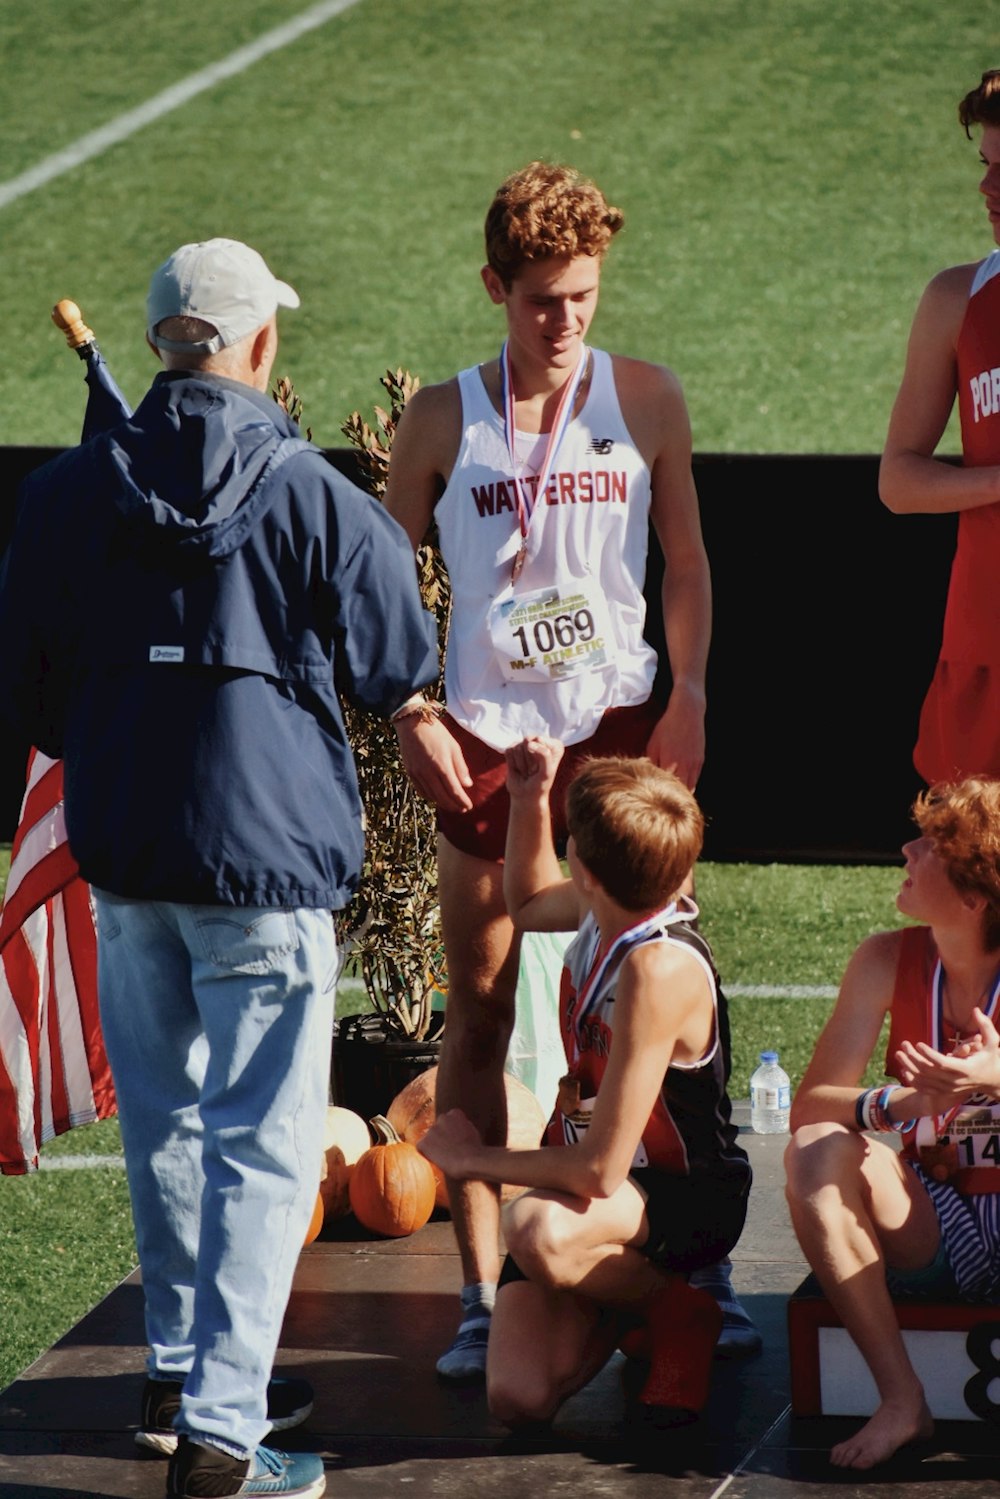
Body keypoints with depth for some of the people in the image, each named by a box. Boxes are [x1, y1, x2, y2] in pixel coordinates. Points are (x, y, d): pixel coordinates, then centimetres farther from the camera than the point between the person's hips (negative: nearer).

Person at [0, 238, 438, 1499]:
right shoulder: (315, 497, -12)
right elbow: (398, 669, -1)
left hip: (120, 847, 5)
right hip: (265, 849, -5)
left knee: (164, 1123, 20)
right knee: (262, 1142, -1)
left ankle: (181, 1374, 32)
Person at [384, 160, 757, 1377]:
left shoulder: (644, 400, 4)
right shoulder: (442, 420, 2)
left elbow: (685, 561, 10)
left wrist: (688, 697, -1)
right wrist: (411, 715, -3)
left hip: (620, 727, 0)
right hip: (487, 739, 0)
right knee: (478, 1013, 3)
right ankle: (480, 1290, 8)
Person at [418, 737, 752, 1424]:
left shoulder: (659, 968, -31)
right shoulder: (605, 910, -7)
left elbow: (600, 1168, -31)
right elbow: (529, 902, 24)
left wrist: (475, 1158, -15)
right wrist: (529, 799, 4)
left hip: (689, 1203, -7)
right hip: (596, 1192, 7)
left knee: (539, 1229, -40)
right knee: (518, 1400, -11)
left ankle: (680, 1315, -8)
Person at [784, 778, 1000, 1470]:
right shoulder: (889, 963, -2)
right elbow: (809, 1106, -6)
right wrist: (903, 1103, -27)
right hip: (930, 1239, 4)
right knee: (817, 1151, -23)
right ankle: (902, 1399, -21)